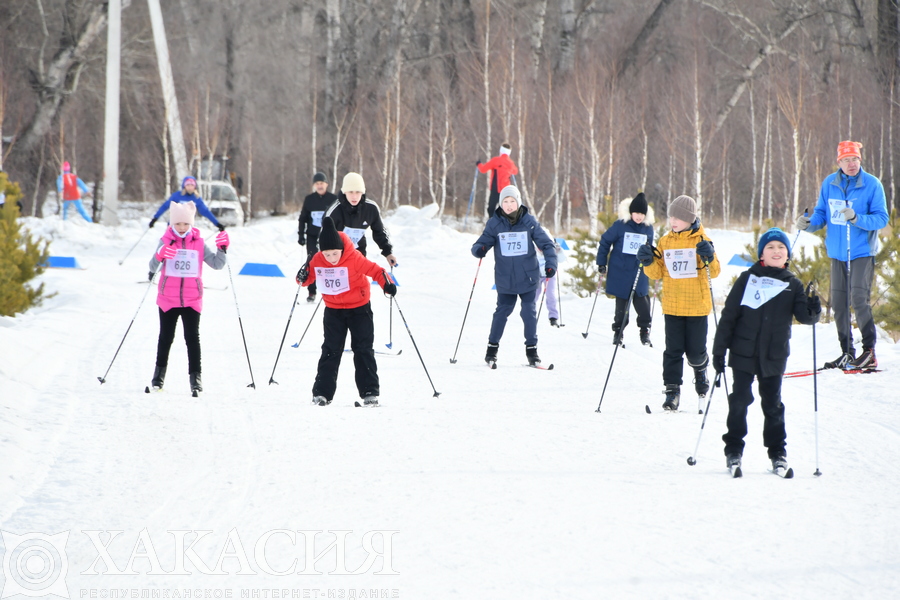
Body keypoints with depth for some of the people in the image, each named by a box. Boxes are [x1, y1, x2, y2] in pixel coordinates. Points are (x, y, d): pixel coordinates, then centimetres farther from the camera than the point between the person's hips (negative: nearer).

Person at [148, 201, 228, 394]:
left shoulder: (198, 243, 1)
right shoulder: (166, 241, -2)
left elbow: (217, 264, 0)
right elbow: (153, 266, -11)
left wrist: (221, 249, -17)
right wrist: (160, 256, -32)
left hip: (192, 300, 0)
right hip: (168, 299, 0)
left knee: (192, 337, -3)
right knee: (166, 336, 10)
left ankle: (195, 376, -1)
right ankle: (160, 372, 24)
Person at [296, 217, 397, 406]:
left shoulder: (354, 258, -22)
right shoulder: (317, 261, -12)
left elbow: (374, 270, -17)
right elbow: (310, 277, 3)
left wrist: (387, 284, -31)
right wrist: (303, 278, -19)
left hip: (359, 308, -3)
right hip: (333, 311, 3)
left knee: (363, 349, -1)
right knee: (330, 351, 2)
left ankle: (370, 392, 2)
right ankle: (322, 393, 5)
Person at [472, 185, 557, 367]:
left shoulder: (529, 222, -3)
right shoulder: (494, 224, -2)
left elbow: (546, 243, 0)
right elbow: (481, 244, -2)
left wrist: (551, 263, -12)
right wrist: (479, 249, -25)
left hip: (528, 277, 0)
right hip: (505, 279, 0)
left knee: (529, 313, 2)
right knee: (502, 312, 1)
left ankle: (532, 349, 14)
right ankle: (492, 348, 14)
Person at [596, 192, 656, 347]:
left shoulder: (648, 228, 4)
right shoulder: (620, 225, -6)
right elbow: (605, 242, 1)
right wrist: (601, 263, 1)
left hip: (639, 273, 2)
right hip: (620, 272, -2)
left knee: (642, 302, -6)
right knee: (621, 304, 4)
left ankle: (645, 330, 7)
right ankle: (618, 331, 16)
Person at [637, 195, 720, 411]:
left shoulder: (700, 241, -3)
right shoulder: (665, 241, 6)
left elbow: (715, 272, -7)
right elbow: (657, 273, 9)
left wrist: (710, 258, -28)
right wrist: (648, 262, -10)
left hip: (697, 306, -3)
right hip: (672, 306, 3)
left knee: (695, 351, 2)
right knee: (673, 350, -1)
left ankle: (700, 369, 35)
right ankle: (672, 390, 7)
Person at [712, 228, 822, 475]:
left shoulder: (792, 285, 5)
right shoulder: (748, 279, -1)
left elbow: (803, 315, -1)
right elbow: (729, 315, 0)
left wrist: (812, 311, -25)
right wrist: (719, 350, -3)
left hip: (774, 356, 1)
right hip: (743, 353, -1)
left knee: (773, 404, 6)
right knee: (739, 401, 0)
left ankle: (777, 452, 15)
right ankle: (733, 450, 11)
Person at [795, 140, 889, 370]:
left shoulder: (872, 185, -7)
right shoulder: (829, 184, 6)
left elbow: (881, 219, -10)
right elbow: (821, 214, 13)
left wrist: (857, 218, -25)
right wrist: (809, 223, -8)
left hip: (862, 252, -5)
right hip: (837, 253, 5)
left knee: (859, 298, -15)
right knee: (838, 302, 7)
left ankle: (869, 350, -8)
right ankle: (847, 353, 17)